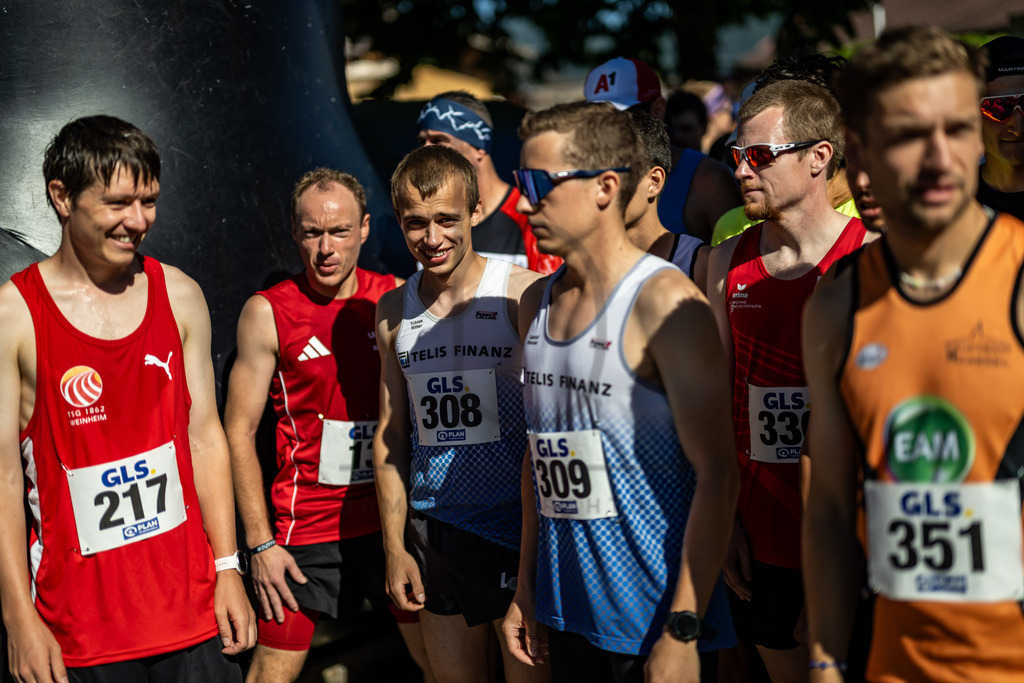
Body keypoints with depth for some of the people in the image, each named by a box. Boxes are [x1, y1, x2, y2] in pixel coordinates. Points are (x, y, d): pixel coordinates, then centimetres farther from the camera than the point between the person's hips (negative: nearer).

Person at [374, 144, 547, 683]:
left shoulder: (520, 294, -7)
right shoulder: (394, 311, 8)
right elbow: (390, 434, 14)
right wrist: (394, 546, 10)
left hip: (514, 530, -4)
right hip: (433, 531, 4)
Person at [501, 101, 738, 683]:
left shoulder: (664, 302, -13)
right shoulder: (537, 303, 10)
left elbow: (717, 475, -17)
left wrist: (683, 631, -19)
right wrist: (526, 586, 15)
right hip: (566, 611, 7)